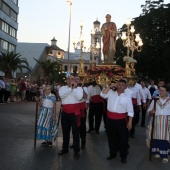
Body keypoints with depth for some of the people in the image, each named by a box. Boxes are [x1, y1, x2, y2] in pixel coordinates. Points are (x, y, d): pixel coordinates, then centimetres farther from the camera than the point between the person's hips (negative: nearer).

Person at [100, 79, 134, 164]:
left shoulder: (127, 97, -1)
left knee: (123, 138, 5)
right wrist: (109, 87, -6)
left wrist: (130, 122, -7)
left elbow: (130, 111, -2)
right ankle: (112, 153, 32)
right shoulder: (111, 93, 5)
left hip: (121, 120, -2)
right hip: (110, 119, 3)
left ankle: (123, 156, 20)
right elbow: (102, 94, -10)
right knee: (111, 137, 15)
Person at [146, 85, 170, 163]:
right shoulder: (155, 100, 10)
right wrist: (151, 111, -12)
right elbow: (149, 110, 9)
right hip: (156, 121, 2)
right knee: (156, 136, 2)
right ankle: (157, 152, 19)